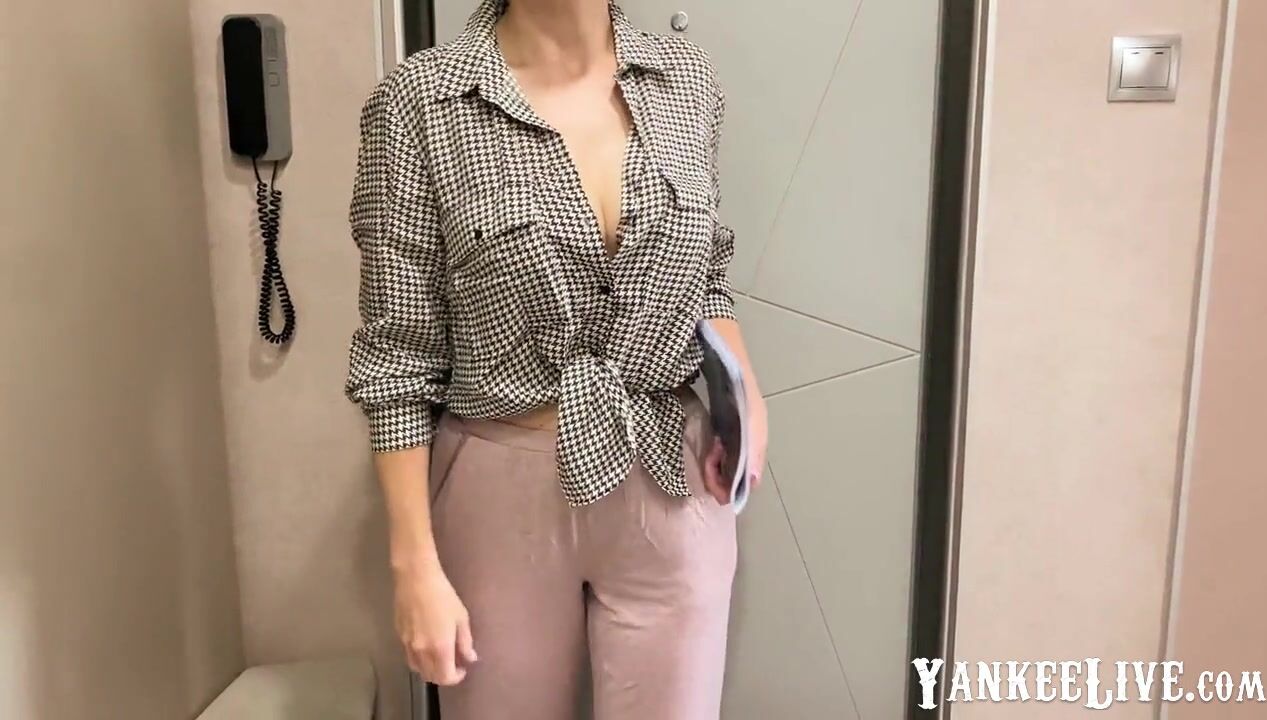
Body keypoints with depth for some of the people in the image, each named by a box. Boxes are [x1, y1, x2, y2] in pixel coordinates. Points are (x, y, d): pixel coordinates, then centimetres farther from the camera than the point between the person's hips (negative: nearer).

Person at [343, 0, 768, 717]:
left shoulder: (687, 76, 0)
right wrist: (416, 564, -9)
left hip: (672, 485, 3)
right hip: (506, 495, -2)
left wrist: (745, 391, -5)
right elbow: (400, 353, -8)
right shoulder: (421, 101, -11)